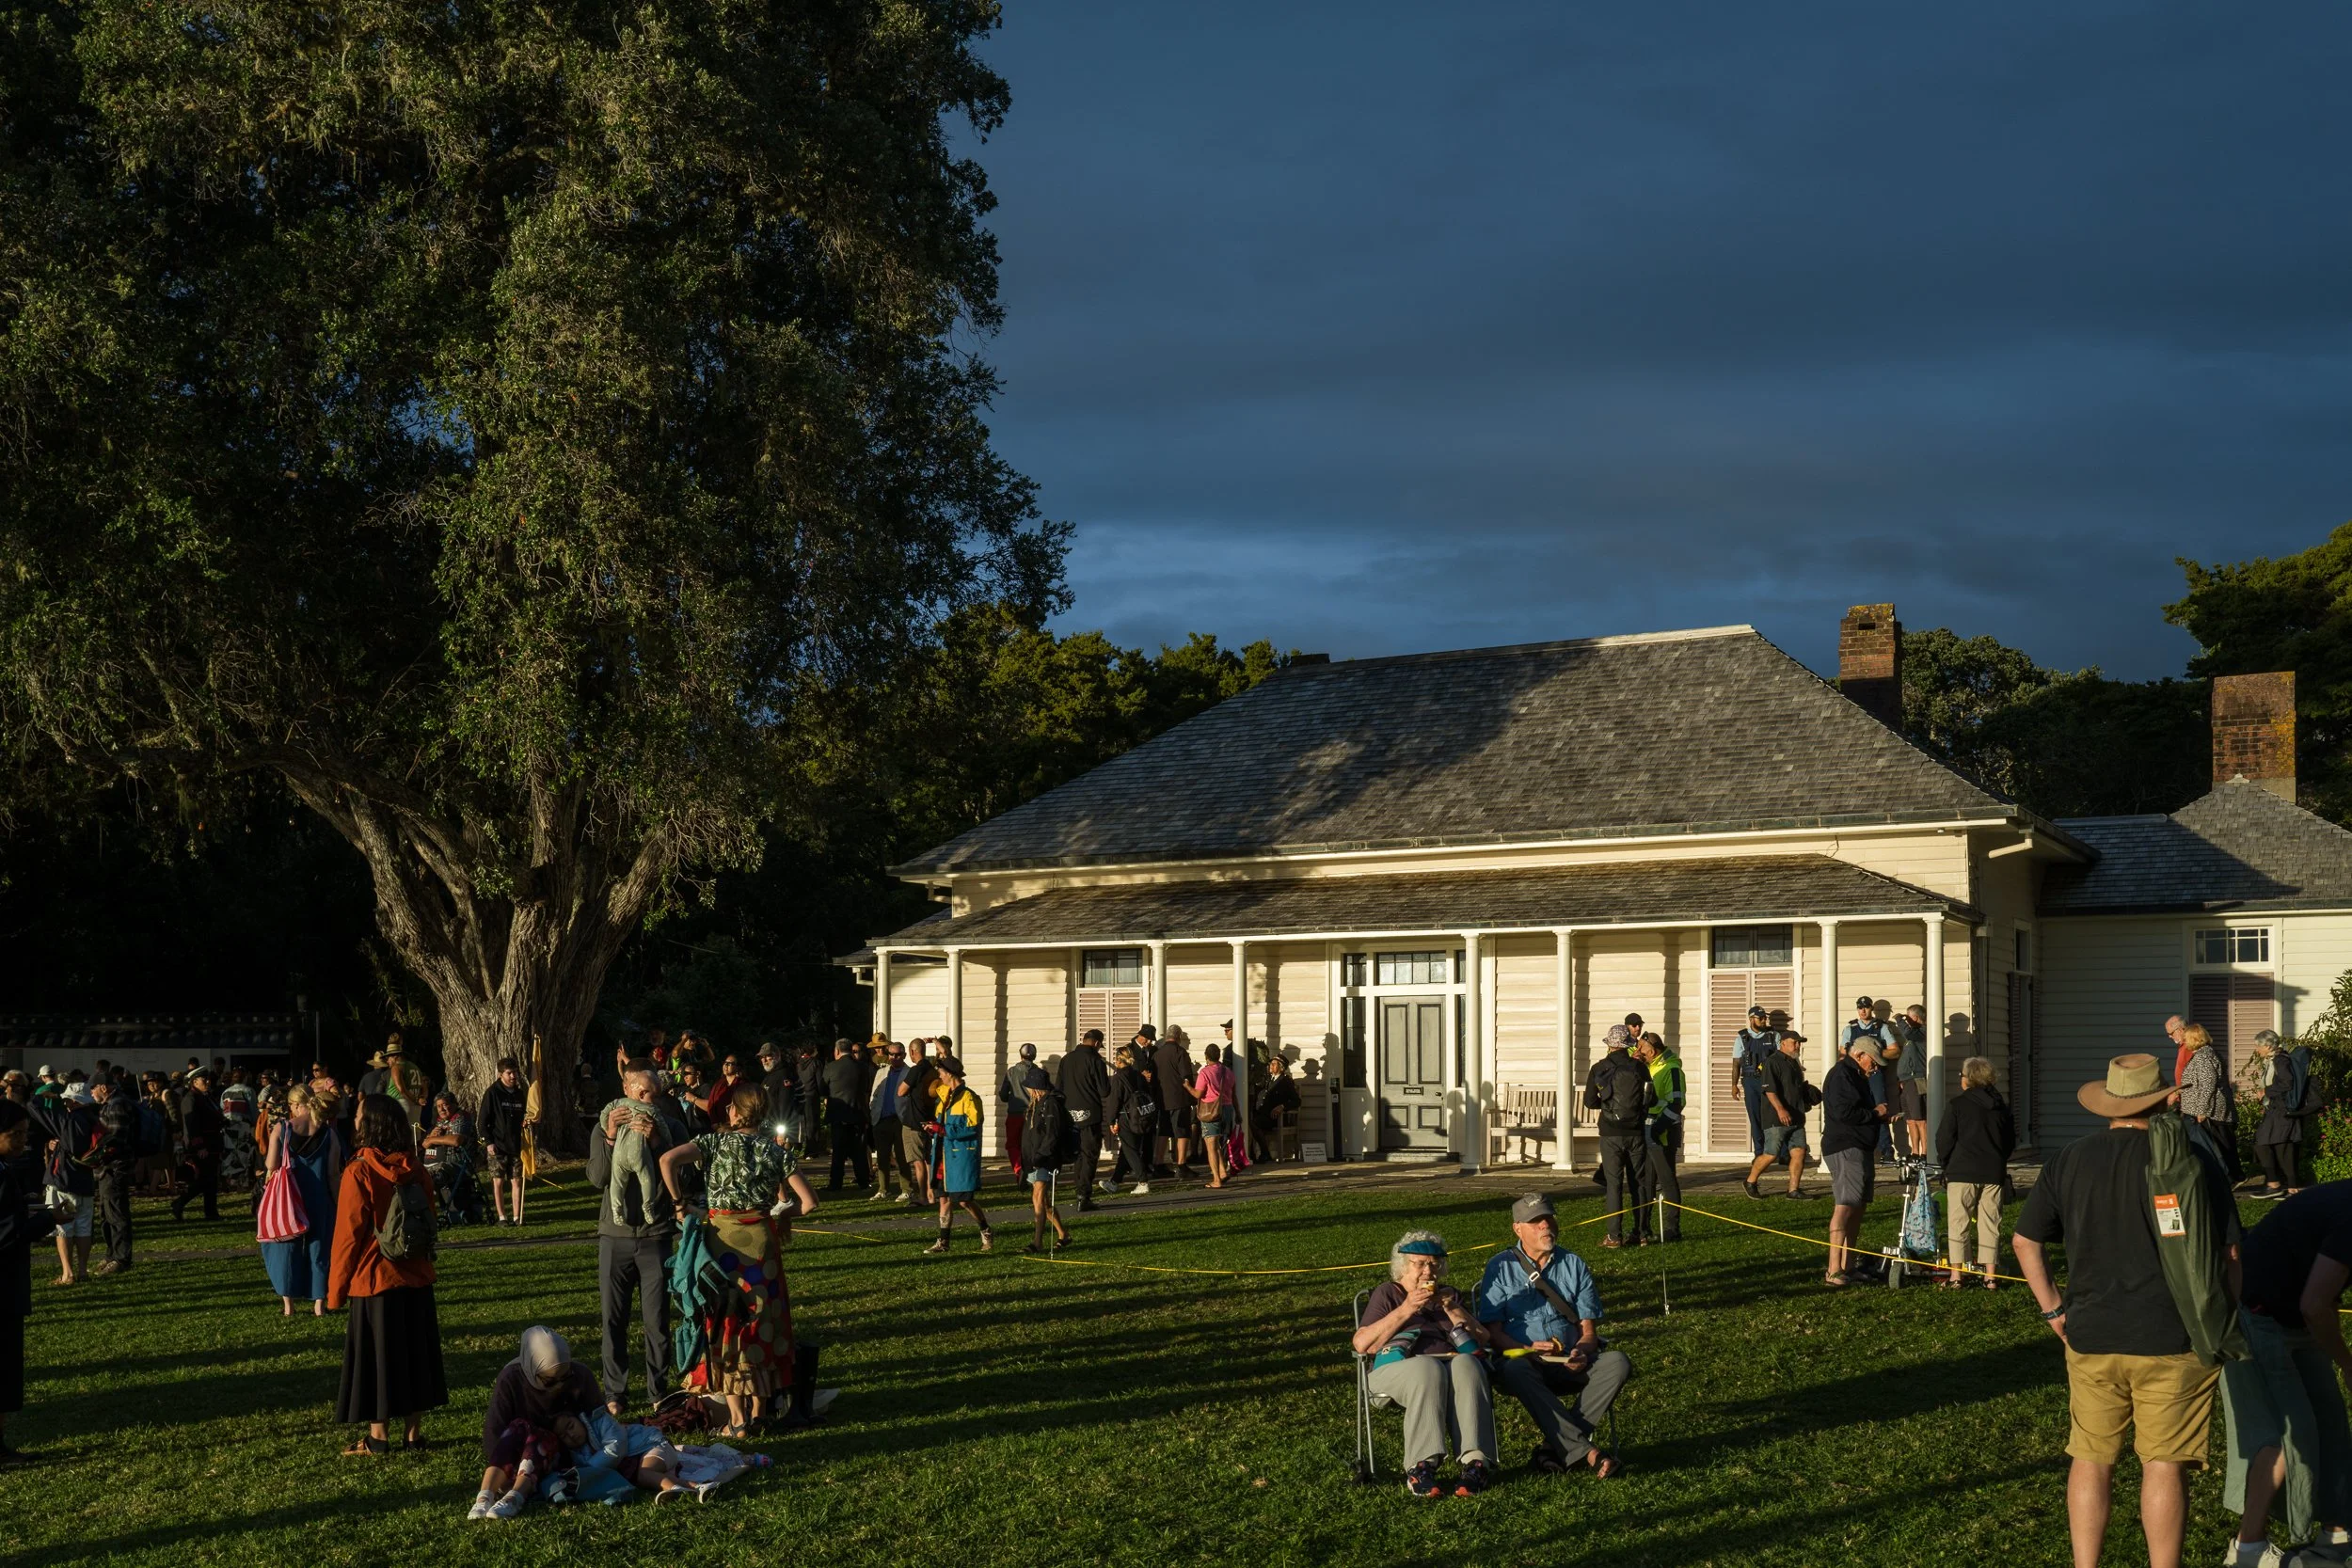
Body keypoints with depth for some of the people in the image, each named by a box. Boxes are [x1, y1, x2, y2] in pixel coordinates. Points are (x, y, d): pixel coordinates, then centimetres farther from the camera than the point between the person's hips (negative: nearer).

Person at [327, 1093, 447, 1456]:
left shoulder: (359, 1173, -16)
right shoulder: (413, 1170, 0)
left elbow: (348, 1235, -12)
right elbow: (429, 1220, 10)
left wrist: (336, 1290, -3)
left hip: (373, 1281, -5)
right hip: (416, 1280, 5)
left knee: (375, 1358, 4)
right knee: (414, 1354, 13)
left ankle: (379, 1437, 9)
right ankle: (414, 1433, 17)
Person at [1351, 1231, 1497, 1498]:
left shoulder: (1450, 1295, 29)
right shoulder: (1386, 1293, 20)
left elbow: (1482, 1340, 17)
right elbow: (1362, 1344, 3)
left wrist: (1452, 1308, 3)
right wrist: (1406, 1310, -4)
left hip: (1454, 1360, 2)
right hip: (1400, 1365, -2)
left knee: (1466, 1364, -35)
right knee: (1428, 1370, -38)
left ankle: (1475, 1463, -46)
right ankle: (1422, 1466, -46)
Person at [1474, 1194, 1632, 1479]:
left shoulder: (1573, 1265, 15)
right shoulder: (1500, 1267, 8)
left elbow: (1588, 1329, 11)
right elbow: (1492, 1330, 0)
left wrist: (1581, 1352, -12)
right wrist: (1528, 1349, -18)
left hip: (1569, 1365, 3)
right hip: (1520, 1357, -3)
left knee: (1617, 1363, -26)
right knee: (1516, 1371, -39)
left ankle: (1556, 1447, -28)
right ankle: (1585, 1452, -42)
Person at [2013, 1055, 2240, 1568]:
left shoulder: (2068, 1161, 5)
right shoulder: (2193, 1161, -6)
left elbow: (2025, 1241, 8)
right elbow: (2225, 1254, -6)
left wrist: (2053, 1309, 14)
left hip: (2091, 1338, 3)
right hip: (2173, 1341, -3)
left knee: (2091, 1460, 11)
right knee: (2164, 1465, 3)